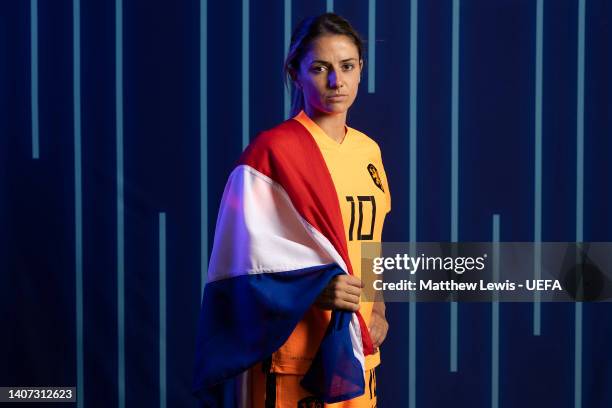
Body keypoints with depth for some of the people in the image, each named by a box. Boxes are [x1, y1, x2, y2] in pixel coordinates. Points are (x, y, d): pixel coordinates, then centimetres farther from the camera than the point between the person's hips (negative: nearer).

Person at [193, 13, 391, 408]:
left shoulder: (368, 151, 9)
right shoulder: (272, 152, -11)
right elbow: (245, 261, -14)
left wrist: (378, 309, 2)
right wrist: (316, 290, -26)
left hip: (357, 349, 6)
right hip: (292, 354, -6)